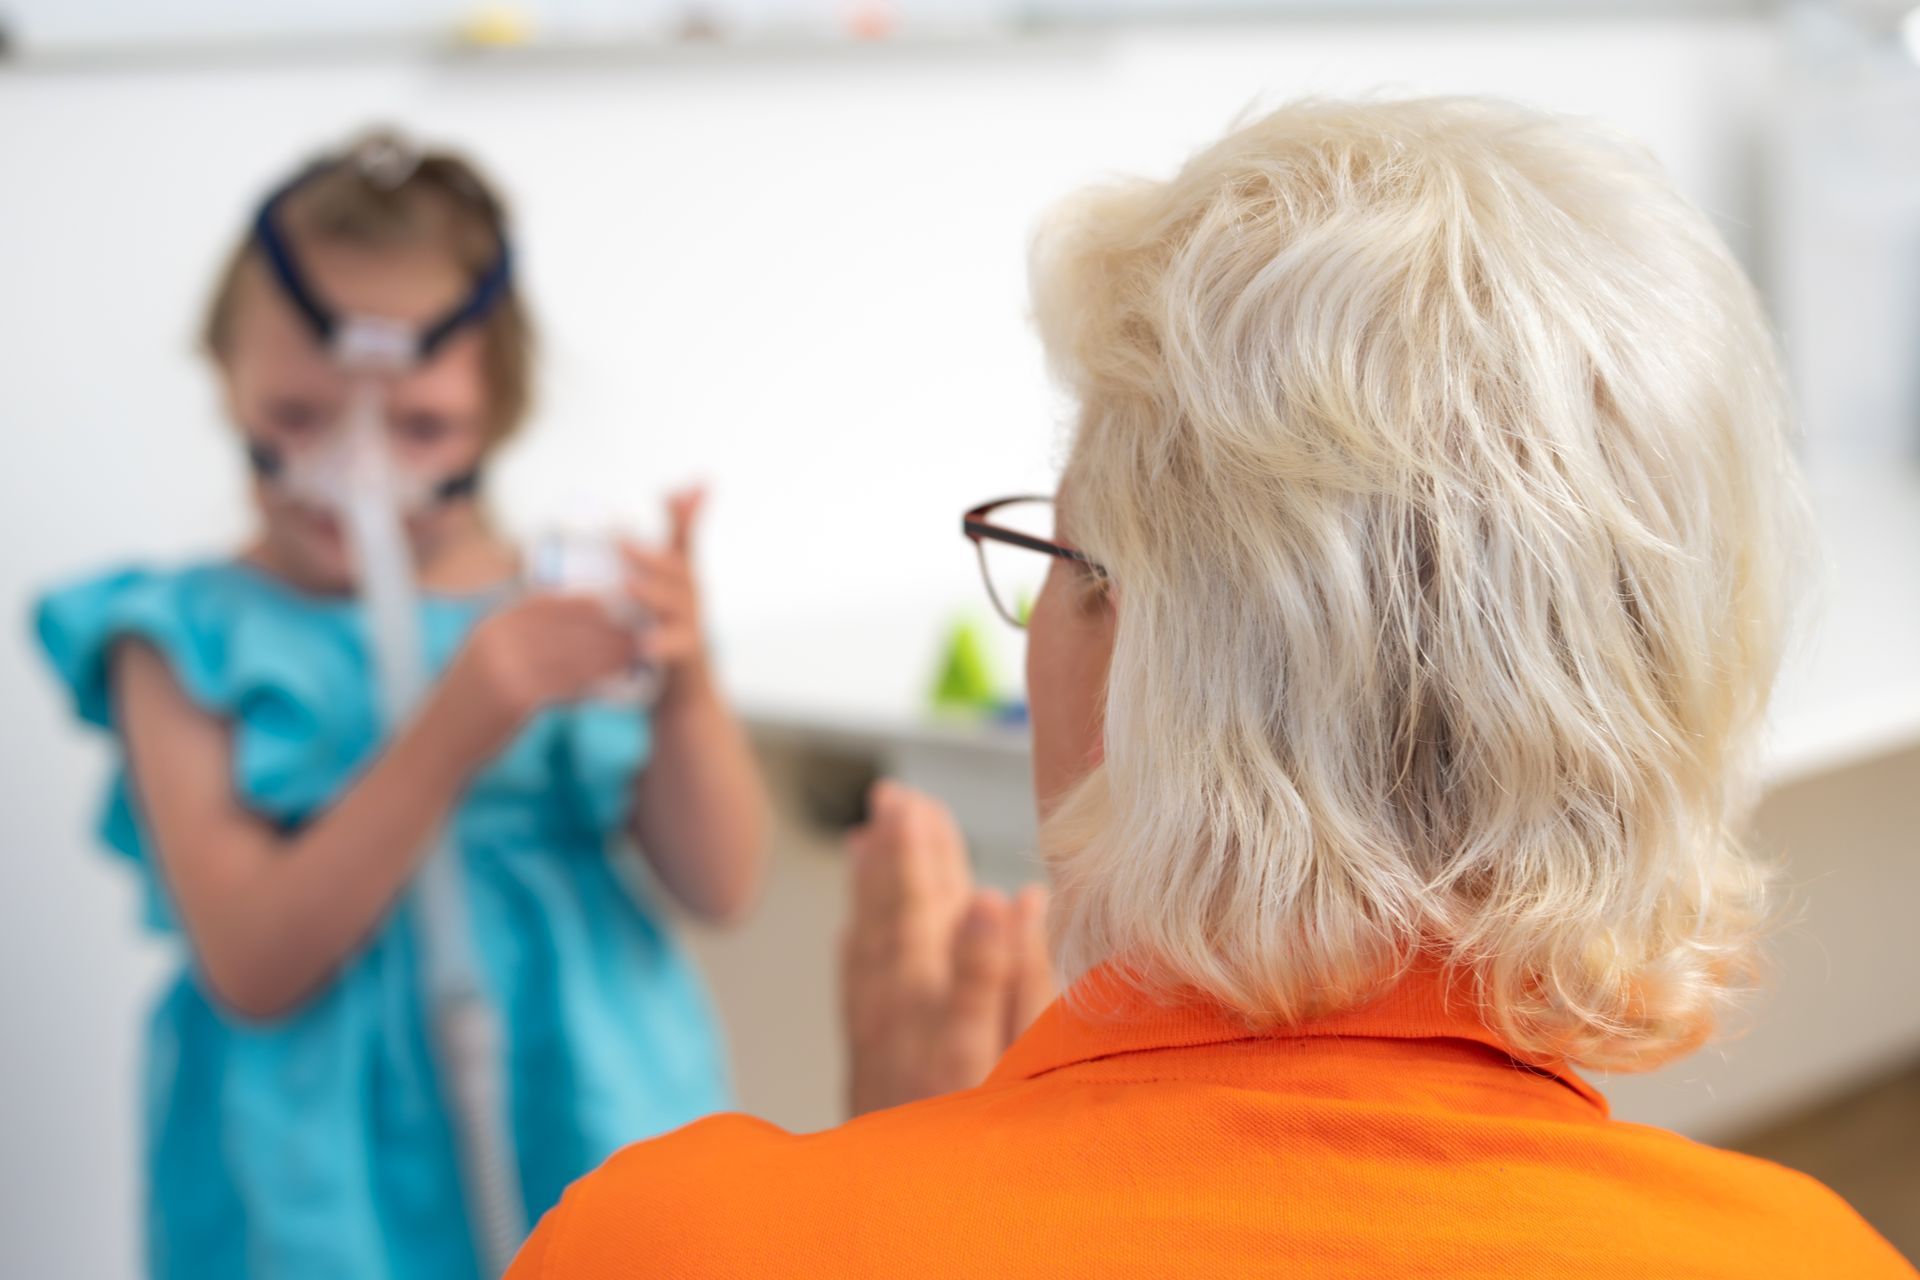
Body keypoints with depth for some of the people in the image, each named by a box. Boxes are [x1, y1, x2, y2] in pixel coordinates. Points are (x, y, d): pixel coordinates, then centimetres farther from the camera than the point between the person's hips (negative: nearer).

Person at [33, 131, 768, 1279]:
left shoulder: (567, 608, 0)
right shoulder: (191, 640, -5)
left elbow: (721, 888, -6)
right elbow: (251, 968, -16)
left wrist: (685, 686, -25)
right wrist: (457, 731, -26)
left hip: (592, 1130, 2)